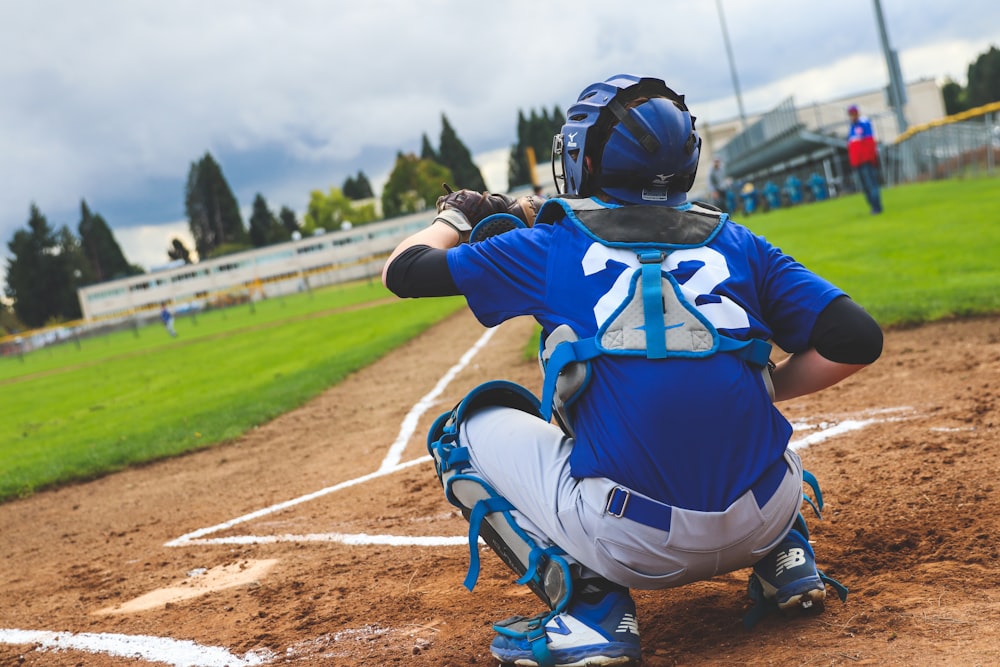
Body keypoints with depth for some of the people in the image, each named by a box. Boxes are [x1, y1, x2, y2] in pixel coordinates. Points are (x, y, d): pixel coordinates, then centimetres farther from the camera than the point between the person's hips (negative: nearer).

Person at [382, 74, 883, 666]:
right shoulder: (738, 244, 11)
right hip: (763, 521, 5)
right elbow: (858, 341, 3)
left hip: (632, 543, -4)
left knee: (466, 429, 19)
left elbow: (402, 271, 15)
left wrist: (457, 216, 35)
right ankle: (786, 558, 18)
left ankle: (586, 603, 3)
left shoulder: (551, 245, 6)